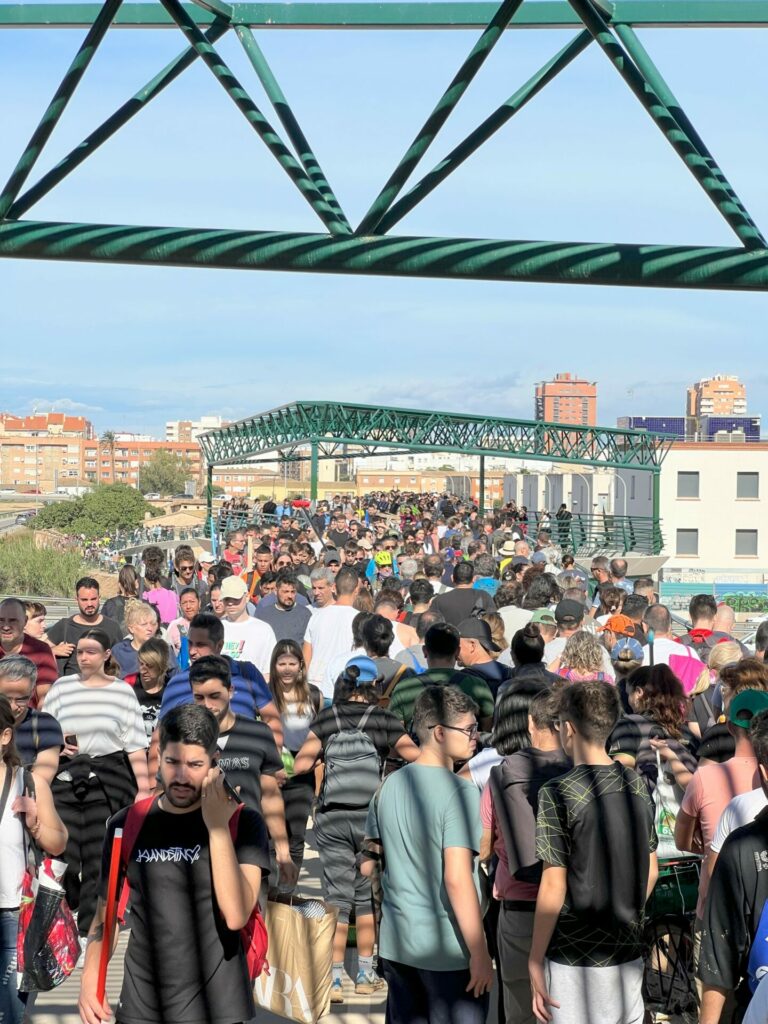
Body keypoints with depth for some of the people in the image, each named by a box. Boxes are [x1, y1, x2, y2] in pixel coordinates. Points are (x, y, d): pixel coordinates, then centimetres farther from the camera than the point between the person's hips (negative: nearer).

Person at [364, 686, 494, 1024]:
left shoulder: (390, 785, 5)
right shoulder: (459, 791, -17)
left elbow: (368, 863, 12)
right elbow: (457, 878, -23)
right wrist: (479, 953, -19)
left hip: (395, 944, 7)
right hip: (448, 950, -7)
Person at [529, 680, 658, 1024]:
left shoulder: (558, 793, -15)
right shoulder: (636, 784, 3)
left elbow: (553, 887, -16)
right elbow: (651, 872, 10)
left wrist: (535, 960, -8)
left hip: (575, 960, -6)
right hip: (628, 952, 6)